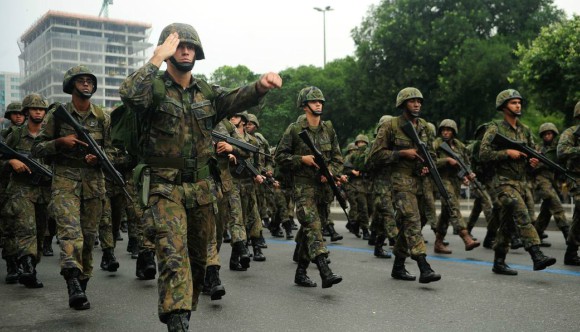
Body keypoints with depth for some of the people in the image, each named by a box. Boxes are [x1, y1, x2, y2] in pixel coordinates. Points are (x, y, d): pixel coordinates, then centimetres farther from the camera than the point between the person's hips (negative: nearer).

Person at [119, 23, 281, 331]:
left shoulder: (207, 92, 11)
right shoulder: (154, 88, -4)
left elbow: (237, 99, -6)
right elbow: (128, 94, -26)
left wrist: (260, 85, -27)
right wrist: (158, 57, -22)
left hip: (202, 188, 5)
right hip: (165, 187, -5)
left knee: (197, 256, 16)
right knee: (173, 254, -18)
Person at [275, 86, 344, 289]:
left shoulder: (329, 130, 12)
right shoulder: (294, 130, -2)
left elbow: (337, 158, 14)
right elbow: (280, 156, -1)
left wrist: (330, 171, -5)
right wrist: (302, 159, -13)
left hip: (323, 186, 5)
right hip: (303, 185, -5)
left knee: (308, 229, 10)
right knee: (312, 225, -18)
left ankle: (301, 272, 20)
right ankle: (325, 272, -27)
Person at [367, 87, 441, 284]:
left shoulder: (425, 128, 14)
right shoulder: (390, 126, -4)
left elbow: (431, 153, 25)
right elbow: (375, 155, -7)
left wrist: (428, 167, 3)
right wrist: (402, 153, -15)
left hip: (421, 181, 7)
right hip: (402, 181, -6)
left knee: (407, 224, 11)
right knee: (412, 221, -18)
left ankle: (398, 267, 22)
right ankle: (424, 269, -25)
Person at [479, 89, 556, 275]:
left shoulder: (525, 130, 15)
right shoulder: (495, 129, -4)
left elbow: (533, 152, 20)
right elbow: (483, 154, -12)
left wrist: (534, 162, -2)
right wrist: (507, 152, -17)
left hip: (523, 182, 7)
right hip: (504, 183, -6)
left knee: (508, 225, 9)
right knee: (522, 215, -23)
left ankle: (499, 262, 16)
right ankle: (537, 256, -28)